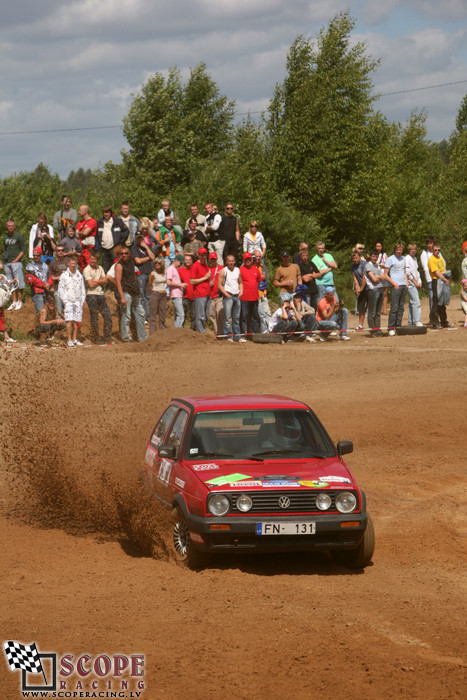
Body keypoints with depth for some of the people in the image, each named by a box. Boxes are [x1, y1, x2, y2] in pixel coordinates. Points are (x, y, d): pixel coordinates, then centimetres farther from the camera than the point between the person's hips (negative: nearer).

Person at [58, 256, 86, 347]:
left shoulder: (79, 276, 11)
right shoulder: (64, 275, 2)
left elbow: (83, 290, 16)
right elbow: (60, 289, 2)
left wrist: (82, 301, 7)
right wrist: (65, 300, -6)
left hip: (78, 302, 3)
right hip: (68, 301, -3)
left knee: (76, 321, 3)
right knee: (69, 321, -11)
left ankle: (74, 339, 11)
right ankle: (69, 340, -10)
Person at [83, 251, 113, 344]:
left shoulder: (100, 268, 14)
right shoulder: (86, 270, -5)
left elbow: (105, 280, 6)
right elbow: (91, 284, -13)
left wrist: (96, 281, -8)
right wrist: (100, 281, 0)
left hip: (101, 294, 6)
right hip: (91, 295, -6)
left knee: (108, 316, 1)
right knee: (94, 318, -3)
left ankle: (107, 337, 7)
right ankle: (95, 337, 5)